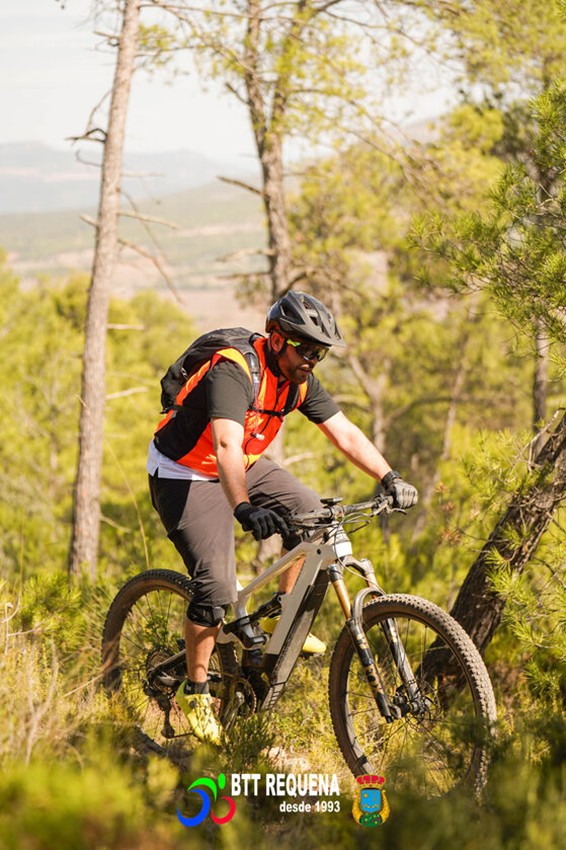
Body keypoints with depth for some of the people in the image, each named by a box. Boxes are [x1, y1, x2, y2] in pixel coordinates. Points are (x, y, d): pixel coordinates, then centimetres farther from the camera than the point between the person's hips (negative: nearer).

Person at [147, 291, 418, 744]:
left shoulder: (300, 381, -7)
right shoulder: (234, 371, -31)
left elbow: (347, 434, -6)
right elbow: (226, 447, -44)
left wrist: (390, 477, -19)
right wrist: (244, 510, -58)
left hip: (245, 466, 8)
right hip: (186, 476, -8)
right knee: (217, 588, -18)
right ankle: (195, 691, -2)